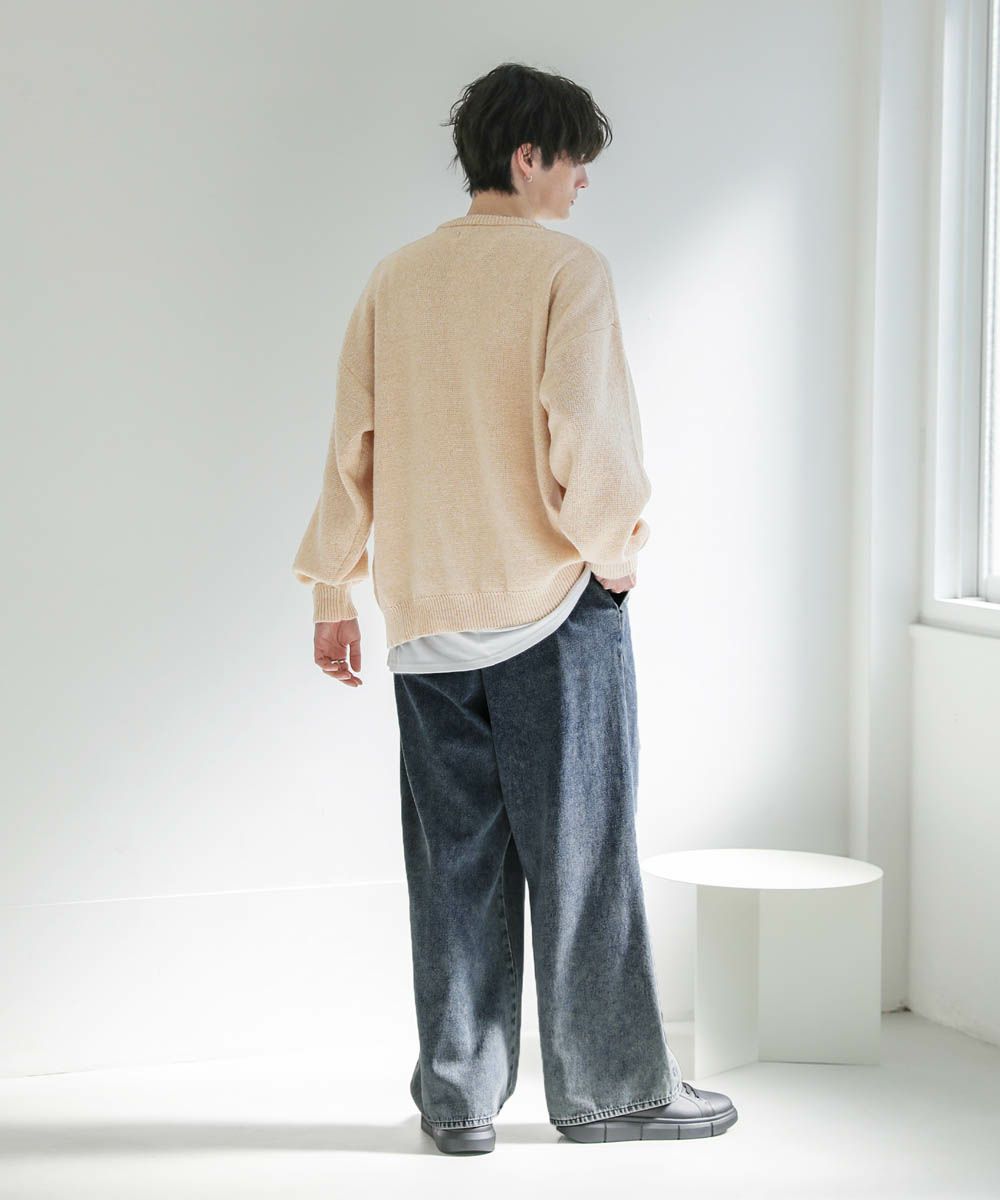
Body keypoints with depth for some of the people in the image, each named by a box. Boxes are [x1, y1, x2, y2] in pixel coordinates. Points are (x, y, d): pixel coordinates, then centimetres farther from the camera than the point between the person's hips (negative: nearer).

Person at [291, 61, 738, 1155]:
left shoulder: (395, 279, 7)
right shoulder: (567, 268, -8)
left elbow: (352, 445, 8)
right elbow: (582, 432, -17)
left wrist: (334, 591, 14)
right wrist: (612, 547, -1)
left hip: (427, 619, 5)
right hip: (552, 609, -5)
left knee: (455, 863, 10)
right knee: (580, 853, 5)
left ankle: (458, 1099, 15)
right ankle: (610, 1086, 15)